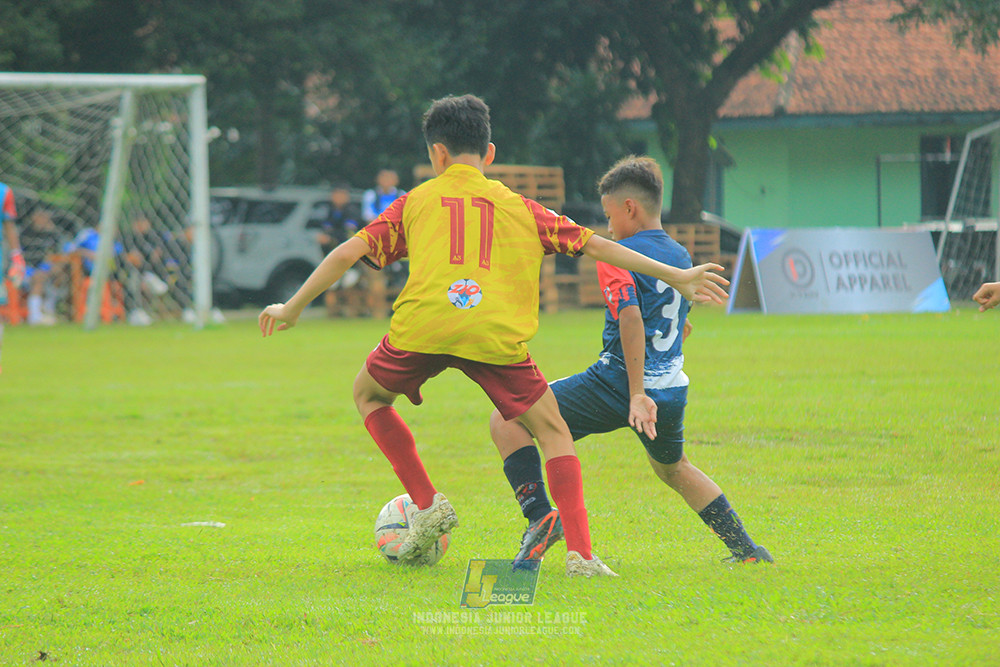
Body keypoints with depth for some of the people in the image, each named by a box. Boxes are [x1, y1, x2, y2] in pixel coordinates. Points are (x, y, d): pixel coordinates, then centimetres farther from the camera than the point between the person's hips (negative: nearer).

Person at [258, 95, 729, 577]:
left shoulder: (416, 201, 20)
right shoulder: (519, 208, 22)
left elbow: (348, 253, 14)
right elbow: (593, 245, 19)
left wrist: (293, 308, 24)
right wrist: (676, 277, 24)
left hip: (422, 326, 0)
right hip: (496, 335, 0)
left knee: (369, 395, 29)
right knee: (553, 432, 14)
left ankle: (426, 505, 18)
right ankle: (580, 553, -2)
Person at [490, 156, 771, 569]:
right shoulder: (681, 256, 14)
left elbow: (631, 320, -24)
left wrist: (637, 395, -30)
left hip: (618, 384, -7)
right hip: (672, 390, 7)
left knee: (506, 421, -2)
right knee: (672, 467, 35)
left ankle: (540, 516, -19)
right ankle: (745, 549, 33)